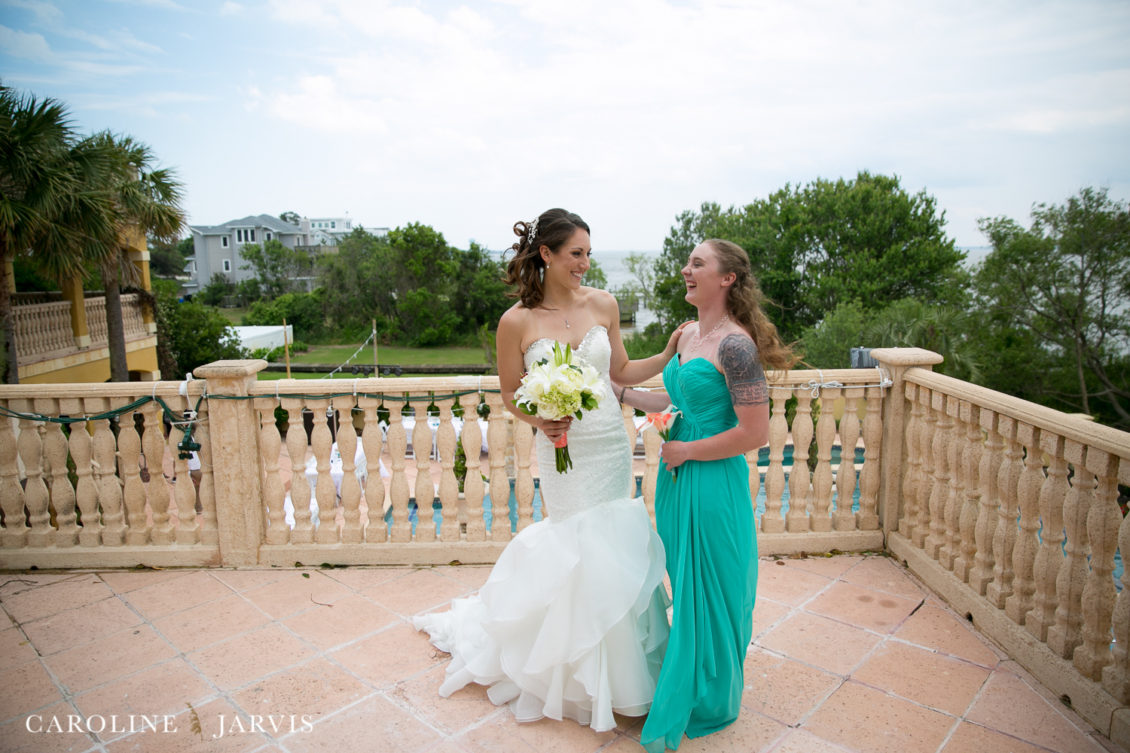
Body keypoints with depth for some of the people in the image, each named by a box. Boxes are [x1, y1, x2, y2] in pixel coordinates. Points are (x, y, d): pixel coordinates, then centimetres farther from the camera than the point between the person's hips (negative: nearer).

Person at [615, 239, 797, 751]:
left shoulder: (735, 344, -20)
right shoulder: (689, 334, 7)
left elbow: (754, 433, -21)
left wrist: (686, 451, -13)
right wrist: (621, 392, 12)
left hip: (712, 483, -8)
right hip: (678, 477, 8)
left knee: (707, 591, 9)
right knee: (683, 584, 21)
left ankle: (707, 703, 31)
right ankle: (685, 677, 43)